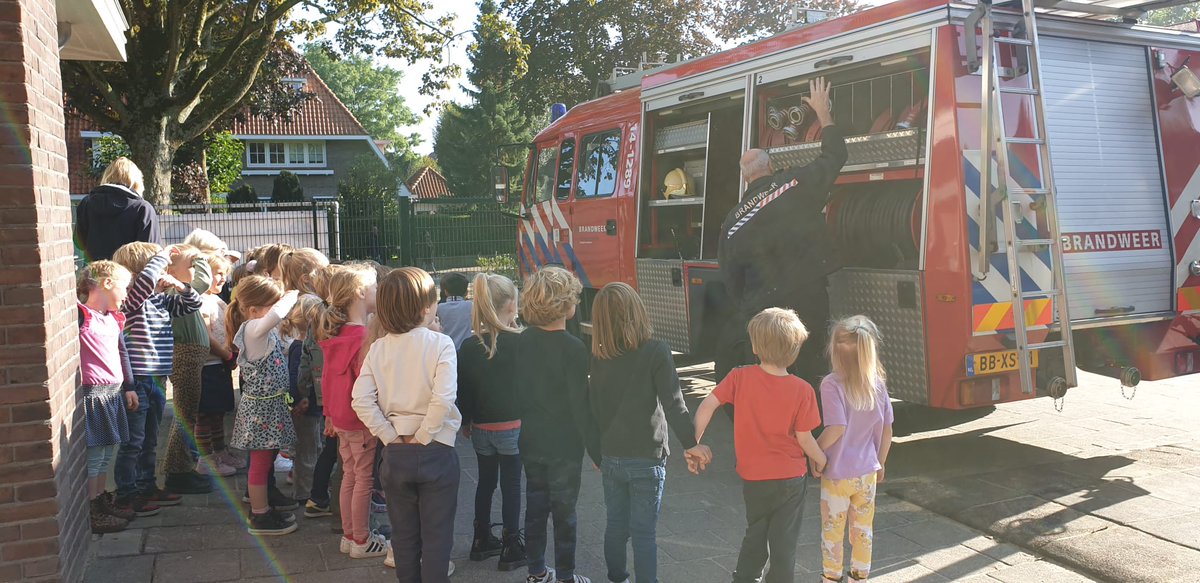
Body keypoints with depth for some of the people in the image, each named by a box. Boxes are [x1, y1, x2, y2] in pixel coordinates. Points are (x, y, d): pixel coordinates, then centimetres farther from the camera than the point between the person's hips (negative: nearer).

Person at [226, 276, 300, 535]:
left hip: (271, 404, 9)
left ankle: (263, 507, 32)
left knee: (267, 458, 19)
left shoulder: (265, 331, 9)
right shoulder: (252, 330, -22)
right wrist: (292, 296, -25)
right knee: (261, 462, 2)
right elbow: (277, 314, -41)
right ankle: (259, 517, 13)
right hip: (261, 407, -9)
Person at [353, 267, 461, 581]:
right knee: (436, 536, 9)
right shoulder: (440, 343, -12)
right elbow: (443, 399, -24)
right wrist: (423, 437, -12)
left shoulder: (378, 348, -1)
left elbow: (361, 401, -9)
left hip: (395, 453, 4)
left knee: (404, 534, 18)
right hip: (435, 450, -3)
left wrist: (391, 437, -5)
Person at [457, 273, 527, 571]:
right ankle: (510, 548, 14)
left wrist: (466, 421, 15)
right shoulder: (520, 342, -16)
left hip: (481, 428, 4)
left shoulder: (469, 345, -4)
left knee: (486, 481, 18)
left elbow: (463, 390, 2)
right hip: (514, 426, -4)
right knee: (511, 485, 7)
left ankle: (482, 540, 30)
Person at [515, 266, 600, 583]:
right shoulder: (572, 348, -20)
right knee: (564, 512, 8)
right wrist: (596, 451, -10)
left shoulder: (522, 341, -3)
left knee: (535, 506, 16)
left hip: (530, 441, 5)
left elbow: (517, 391, 5)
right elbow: (581, 407, -18)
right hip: (564, 445, -5)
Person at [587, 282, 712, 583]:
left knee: (615, 525, 17)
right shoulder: (656, 352, -14)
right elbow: (673, 402, -15)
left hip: (610, 458, 4)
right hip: (646, 458, -4)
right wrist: (690, 443, -6)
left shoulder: (599, 356, -3)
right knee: (643, 533, 4)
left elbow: (593, 405, 4)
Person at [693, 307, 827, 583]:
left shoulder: (739, 377, -13)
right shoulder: (802, 390, -15)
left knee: (755, 536, 24)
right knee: (784, 544, 12)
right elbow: (804, 438, -10)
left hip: (753, 478, 2)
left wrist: (694, 443, -6)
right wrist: (821, 460, 9)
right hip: (790, 478, -2)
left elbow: (707, 406, -17)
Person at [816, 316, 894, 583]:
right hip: (867, 471, 4)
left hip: (837, 473, -4)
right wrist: (880, 463, 15)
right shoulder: (877, 383, -4)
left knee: (832, 530, 13)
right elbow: (887, 430, 2)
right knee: (863, 529, 18)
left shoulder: (832, 384, -18)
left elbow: (836, 428, -25)